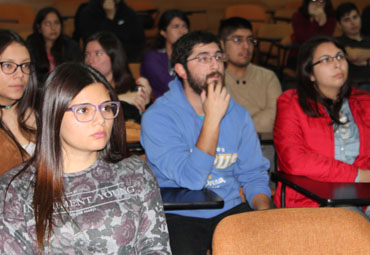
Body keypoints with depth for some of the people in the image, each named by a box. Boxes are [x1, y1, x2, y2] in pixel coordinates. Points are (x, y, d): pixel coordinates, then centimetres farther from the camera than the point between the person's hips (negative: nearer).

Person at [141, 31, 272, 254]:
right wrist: (213, 118, -20)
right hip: (179, 216, -4)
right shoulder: (158, 116, -10)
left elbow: (253, 174, 12)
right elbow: (191, 179, -20)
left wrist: (264, 212, -9)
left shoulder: (238, 114, 8)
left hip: (230, 210, 5)